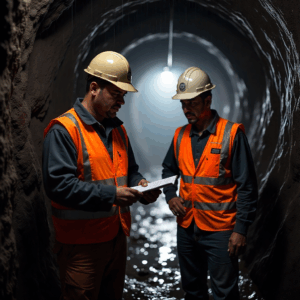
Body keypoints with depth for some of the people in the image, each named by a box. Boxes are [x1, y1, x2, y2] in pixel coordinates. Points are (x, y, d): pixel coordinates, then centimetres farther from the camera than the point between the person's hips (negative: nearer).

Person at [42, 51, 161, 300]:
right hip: (82, 244, -8)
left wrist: (140, 186, -1)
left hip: (116, 236, 8)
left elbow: (130, 170, 22)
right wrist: (110, 194, -26)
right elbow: (58, 184, -23)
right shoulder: (64, 129, -14)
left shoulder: (117, 129, 12)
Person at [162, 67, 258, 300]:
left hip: (220, 230, -5)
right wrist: (170, 195, 1)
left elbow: (247, 186, -11)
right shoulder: (180, 135, 5)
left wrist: (241, 229, -13)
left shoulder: (232, 134, -11)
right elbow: (169, 169, 20)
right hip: (187, 227, 5)